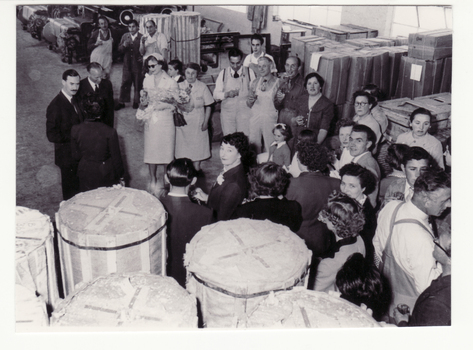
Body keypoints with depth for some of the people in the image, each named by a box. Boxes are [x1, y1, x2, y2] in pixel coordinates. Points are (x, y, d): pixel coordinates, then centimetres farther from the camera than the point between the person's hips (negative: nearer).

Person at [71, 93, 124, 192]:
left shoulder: (75, 130, -16)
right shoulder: (110, 132, -22)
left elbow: (76, 156, -4)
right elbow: (116, 158, -12)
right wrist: (120, 175, 3)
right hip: (106, 176, -2)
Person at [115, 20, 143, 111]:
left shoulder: (141, 37, -4)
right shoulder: (125, 36, 9)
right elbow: (119, 49, 7)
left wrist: (143, 58, -21)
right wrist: (124, 45, -12)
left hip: (138, 65, -3)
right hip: (127, 64, 3)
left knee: (138, 85, 6)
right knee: (125, 84, 6)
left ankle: (136, 102, 20)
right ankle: (121, 102, 14)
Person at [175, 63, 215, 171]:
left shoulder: (202, 87, -2)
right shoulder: (180, 86, 2)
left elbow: (208, 106, 1)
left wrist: (206, 122, -6)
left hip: (198, 123, -1)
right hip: (184, 122, 1)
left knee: (197, 150, 3)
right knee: (183, 151, 2)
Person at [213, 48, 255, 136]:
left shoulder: (249, 72, 5)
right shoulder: (223, 73, 9)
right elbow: (216, 94, 7)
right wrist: (227, 94, -11)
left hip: (245, 110, -1)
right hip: (227, 112, 1)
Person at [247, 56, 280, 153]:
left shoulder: (277, 82, -3)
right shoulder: (255, 82, 11)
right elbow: (249, 105, 16)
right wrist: (250, 100, -5)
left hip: (270, 119, -4)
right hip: (255, 118, 4)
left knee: (270, 149, -4)